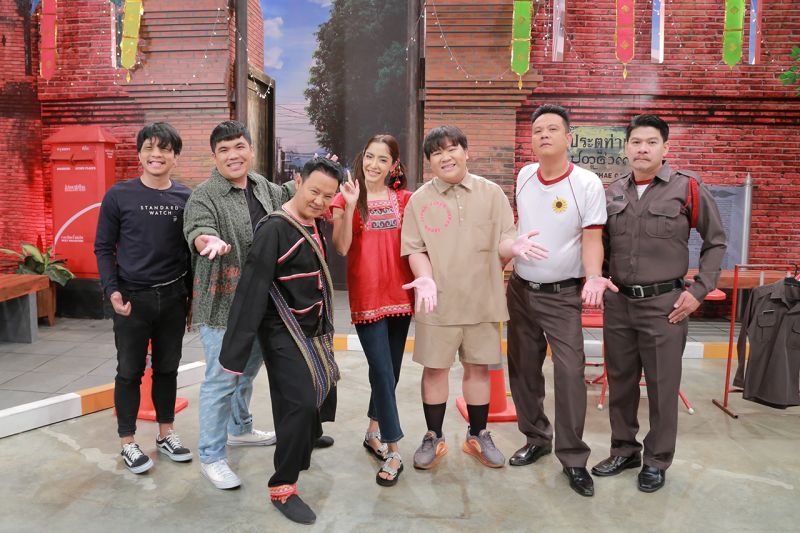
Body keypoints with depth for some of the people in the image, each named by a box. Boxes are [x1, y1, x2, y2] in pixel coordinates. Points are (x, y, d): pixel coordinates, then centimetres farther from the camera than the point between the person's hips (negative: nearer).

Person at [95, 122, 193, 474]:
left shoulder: (186, 198, 1)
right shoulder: (119, 196, -4)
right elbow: (103, 248, -1)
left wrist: (192, 294, 7)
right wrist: (112, 290, -13)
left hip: (173, 297, 2)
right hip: (132, 299, -2)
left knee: (167, 368, 14)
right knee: (130, 371, 7)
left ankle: (166, 433, 30)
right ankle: (128, 442, 22)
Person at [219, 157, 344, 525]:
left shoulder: (315, 225, 4)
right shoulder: (274, 231, -21)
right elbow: (251, 293, -24)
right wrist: (234, 355, -24)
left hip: (313, 332, 8)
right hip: (284, 336, -8)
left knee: (320, 392, 19)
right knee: (299, 404, -10)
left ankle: (307, 439, 47)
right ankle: (282, 488, 6)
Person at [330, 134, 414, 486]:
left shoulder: (404, 199, 6)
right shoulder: (347, 198, 0)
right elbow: (341, 247, -11)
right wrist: (350, 206, -20)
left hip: (400, 294, 4)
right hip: (366, 296, -4)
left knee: (390, 370, 13)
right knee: (383, 372, -6)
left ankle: (373, 432, 34)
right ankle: (393, 452, 4)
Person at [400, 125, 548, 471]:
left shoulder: (491, 193, 2)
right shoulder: (420, 199, 1)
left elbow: (502, 241, 1)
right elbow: (415, 249, -1)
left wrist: (514, 246, -23)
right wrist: (425, 279, -19)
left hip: (482, 299, 1)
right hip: (438, 300, -1)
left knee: (478, 367, 11)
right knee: (435, 368, 8)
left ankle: (478, 436, 30)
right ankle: (434, 438, 26)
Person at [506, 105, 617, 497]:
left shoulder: (587, 184, -12)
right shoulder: (524, 176, 3)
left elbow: (592, 238, -16)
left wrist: (593, 276, -32)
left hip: (562, 295, -5)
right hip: (520, 288, 5)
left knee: (570, 372, -10)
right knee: (522, 368, 12)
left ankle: (573, 459, 5)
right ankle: (536, 439, 30)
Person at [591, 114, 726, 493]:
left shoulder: (687, 188, -5)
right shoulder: (612, 193, 6)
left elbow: (715, 242, 1)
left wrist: (699, 290, -5)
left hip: (664, 304, -4)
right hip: (618, 302, 4)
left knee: (662, 385, 6)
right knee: (620, 382, 14)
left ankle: (657, 461, 23)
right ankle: (624, 451, 31)